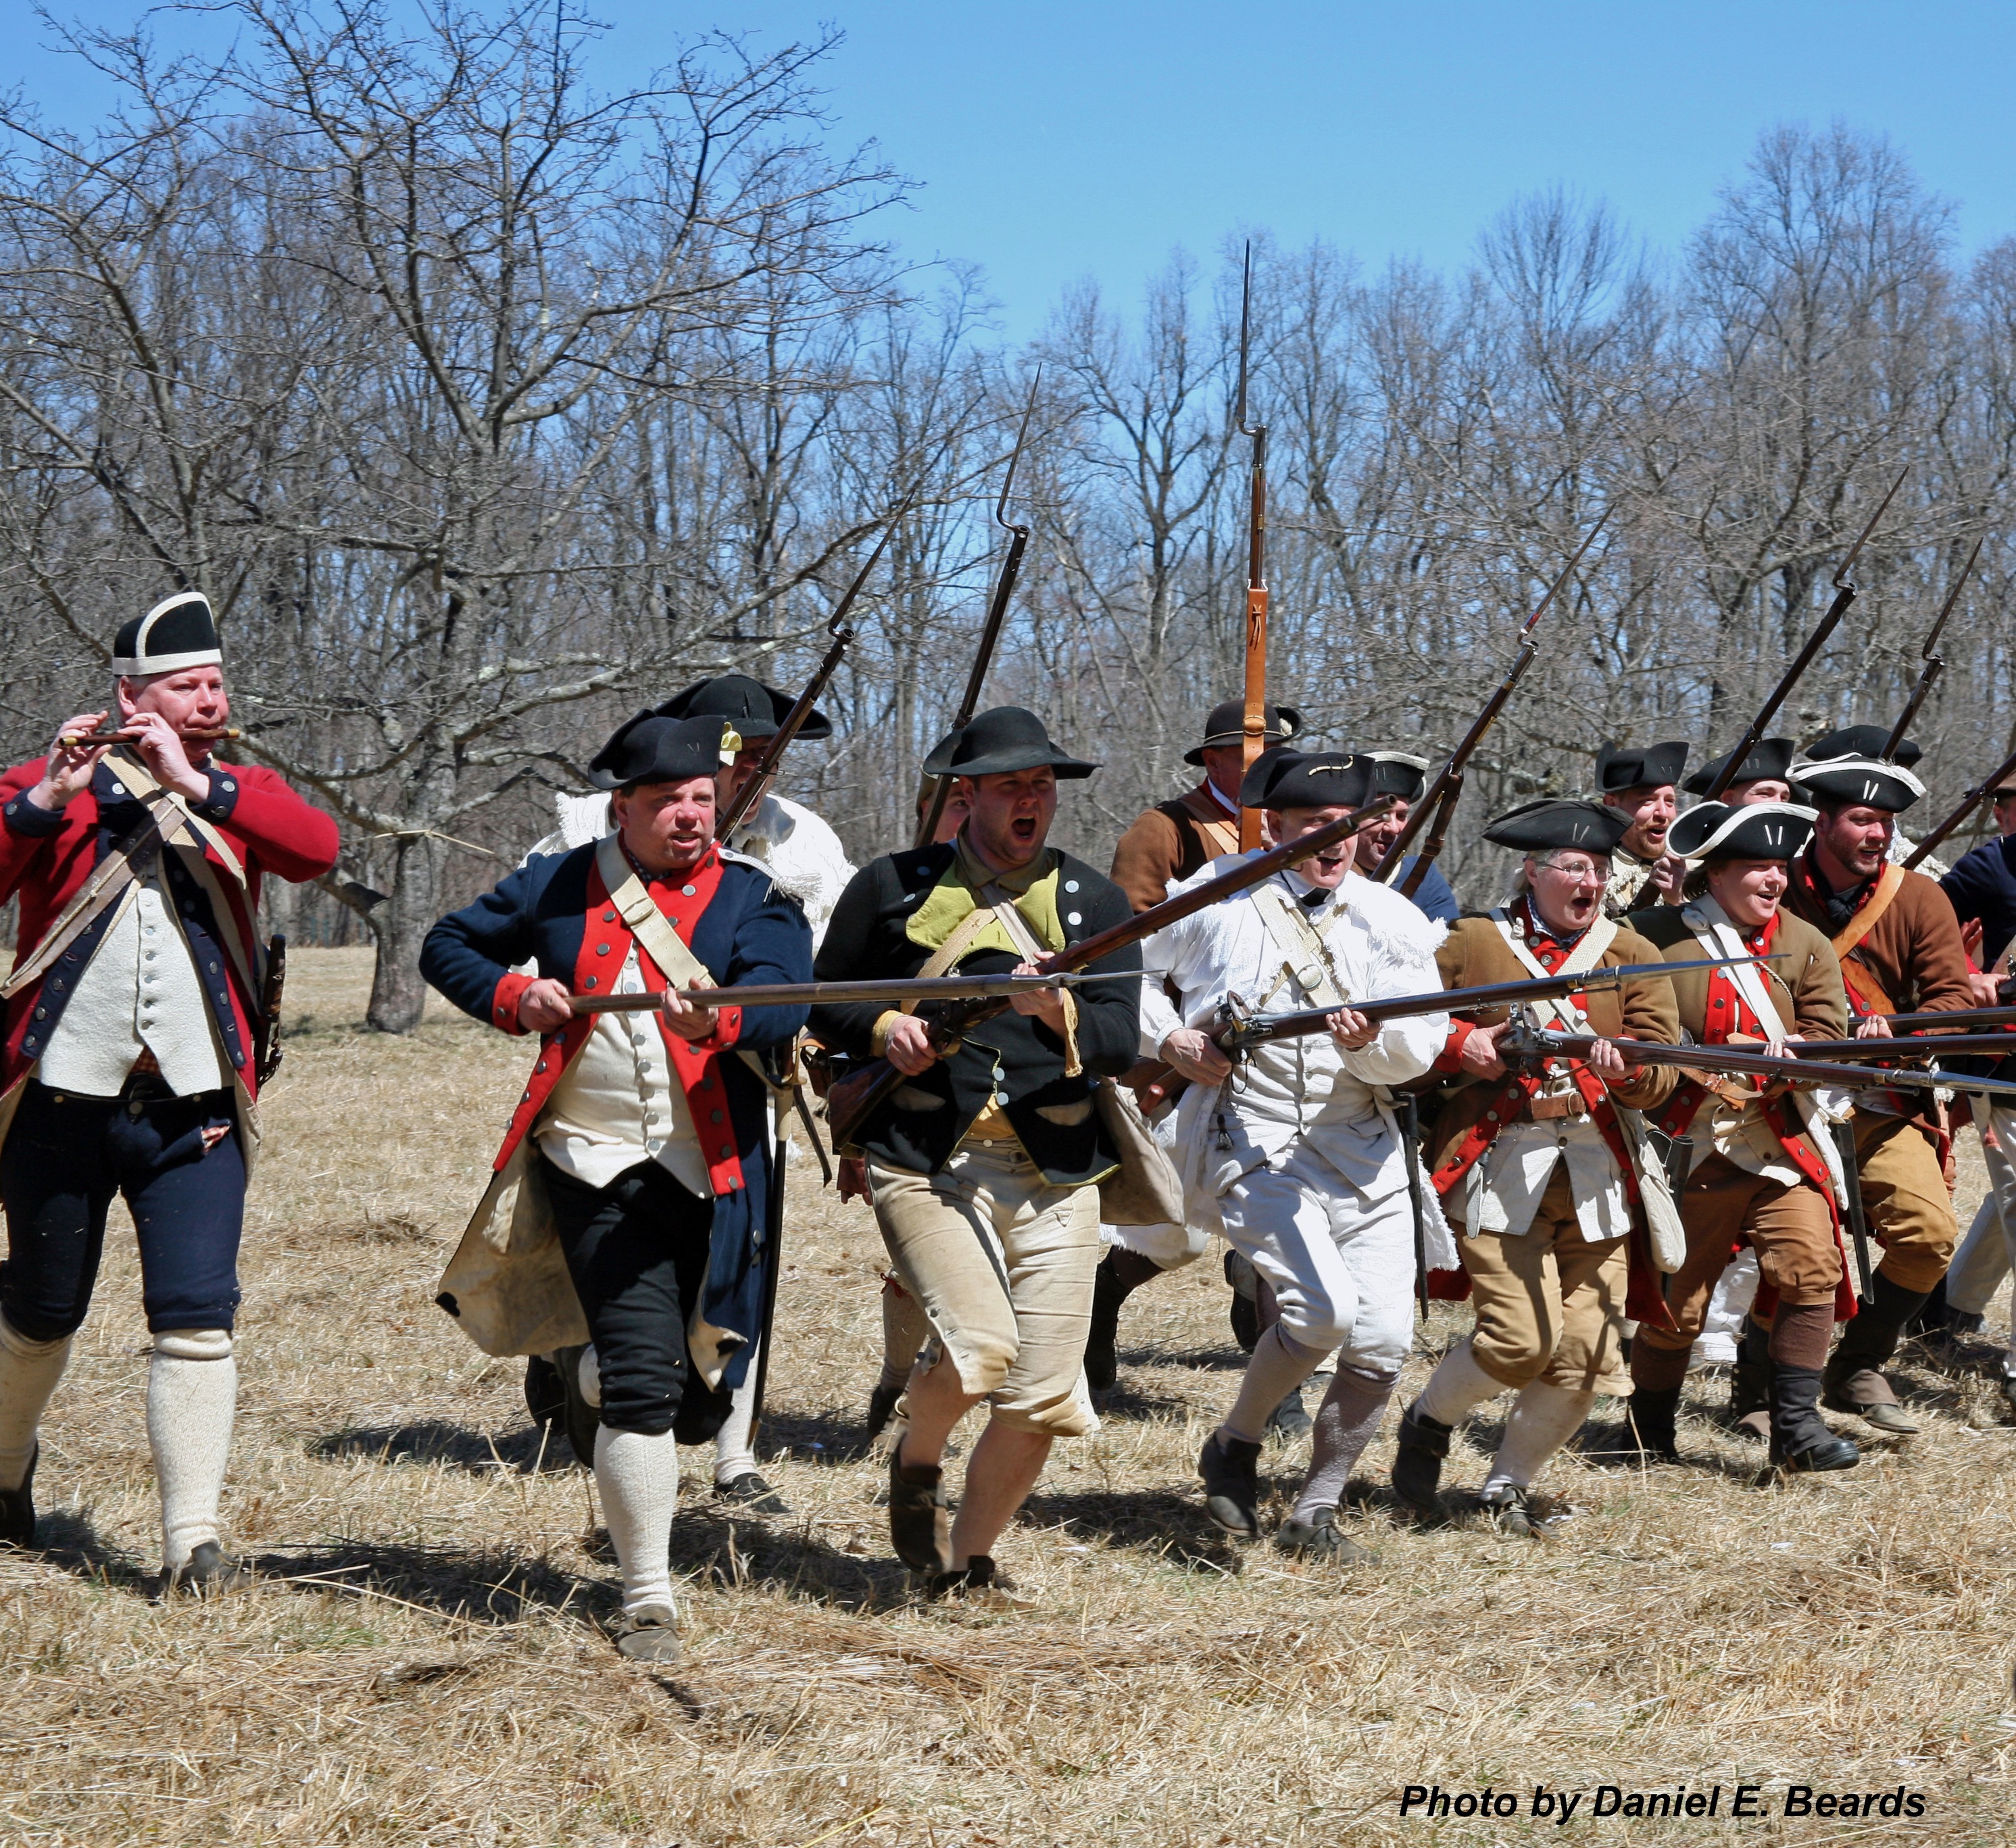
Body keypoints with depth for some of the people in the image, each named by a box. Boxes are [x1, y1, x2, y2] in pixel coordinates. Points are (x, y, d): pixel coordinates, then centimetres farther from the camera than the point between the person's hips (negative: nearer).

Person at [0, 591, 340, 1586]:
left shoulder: (238, 792, 10)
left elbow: (317, 846, -11)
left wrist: (194, 783, -18)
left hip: (193, 1106, 1)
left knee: (196, 1317, -10)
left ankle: (194, 1535, -8)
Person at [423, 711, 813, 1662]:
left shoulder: (753, 898, 1)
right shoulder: (559, 886, 5)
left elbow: (784, 1004, -17)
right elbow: (447, 946, 17)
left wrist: (720, 1019, -38)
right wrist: (511, 995, -3)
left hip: (714, 1172, 2)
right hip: (595, 1162, -1)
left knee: (700, 1401, 11)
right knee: (644, 1376, -15)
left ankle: (602, 1374, 49)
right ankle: (648, 1600, -5)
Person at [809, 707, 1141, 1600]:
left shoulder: (1095, 902, 9)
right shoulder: (893, 887, 6)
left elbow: (1119, 1040, -2)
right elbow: (822, 999, 15)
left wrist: (1057, 1012, -23)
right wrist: (882, 1029, -6)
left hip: (1052, 1173, 3)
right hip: (924, 1158, -2)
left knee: (1045, 1400, -1)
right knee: (979, 1344, -23)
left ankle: (967, 1559, 23)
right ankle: (915, 1459, 10)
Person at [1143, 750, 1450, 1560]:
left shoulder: (1392, 920, 5)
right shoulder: (1219, 901, 0)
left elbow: (1419, 1046, -2)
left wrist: (1374, 1041, -23)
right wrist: (1168, 1039, -2)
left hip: (1362, 1149, 4)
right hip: (1253, 1142, -4)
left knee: (1383, 1339, -3)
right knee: (1324, 1308, -21)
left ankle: (1315, 1511, 14)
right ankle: (1234, 1446, 6)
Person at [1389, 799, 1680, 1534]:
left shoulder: (1633, 956, 10)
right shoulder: (1473, 944, 5)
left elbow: (1662, 1074, 1)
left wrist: (1625, 1068, -22)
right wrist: (1458, 1044, -9)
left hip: (1596, 1172, 3)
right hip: (1499, 1167, -3)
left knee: (1586, 1354, -2)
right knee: (1521, 1337, -15)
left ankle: (1509, 1484, 20)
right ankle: (1427, 1423, 15)